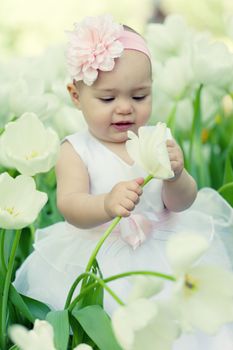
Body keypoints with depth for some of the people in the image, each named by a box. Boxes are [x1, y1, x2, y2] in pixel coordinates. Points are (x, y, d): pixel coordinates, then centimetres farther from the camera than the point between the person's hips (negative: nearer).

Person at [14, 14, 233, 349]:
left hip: (162, 253, 3)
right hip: (97, 261, -2)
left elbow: (181, 203, -2)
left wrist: (176, 175, -26)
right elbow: (70, 206, -18)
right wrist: (107, 205, -39)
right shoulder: (75, 150, -5)